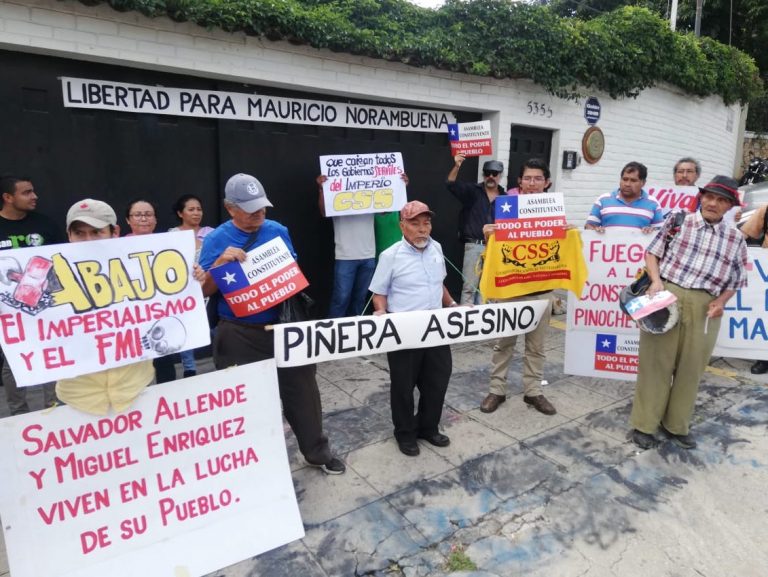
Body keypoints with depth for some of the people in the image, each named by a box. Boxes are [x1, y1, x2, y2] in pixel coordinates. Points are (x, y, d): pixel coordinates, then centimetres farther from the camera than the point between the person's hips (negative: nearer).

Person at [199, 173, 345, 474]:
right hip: (238, 335, -2)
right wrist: (221, 263, -22)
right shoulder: (216, 239, -4)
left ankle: (317, 451, 30)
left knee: (301, 388, 10)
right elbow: (204, 290, -6)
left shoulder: (278, 231, 4)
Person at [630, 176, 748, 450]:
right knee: (656, 363, 2)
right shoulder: (678, 220, 5)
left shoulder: (736, 239, 11)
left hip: (704, 308, 3)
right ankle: (644, 424, 13)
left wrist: (721, 301, -3)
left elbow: (736, 280, 16)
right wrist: (656, 280, -11)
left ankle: (677, 425, 26)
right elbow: (652, 252, 6)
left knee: (690, 368, 9)